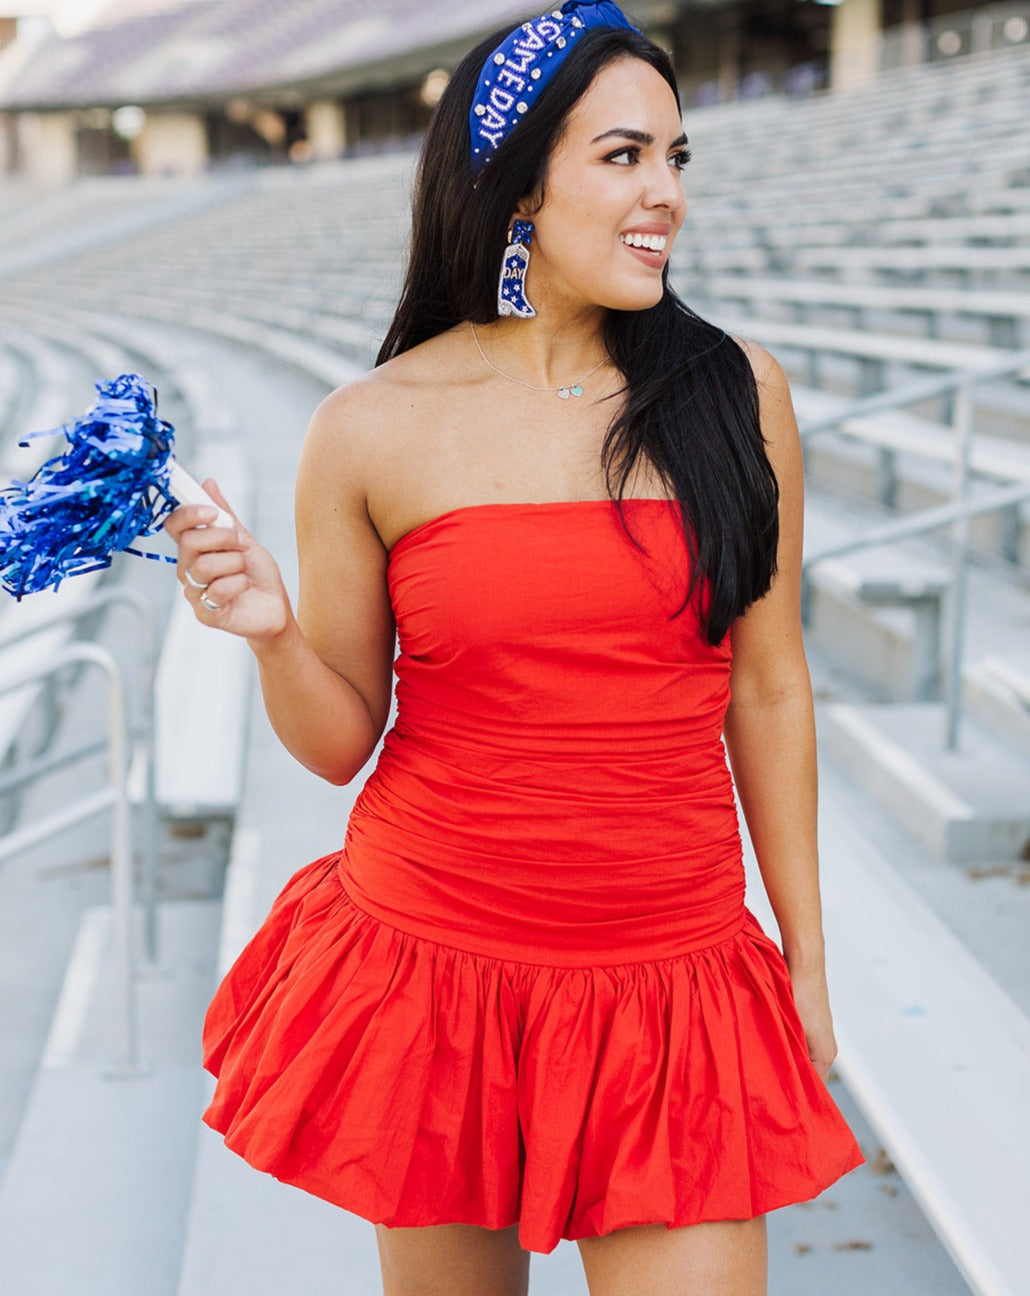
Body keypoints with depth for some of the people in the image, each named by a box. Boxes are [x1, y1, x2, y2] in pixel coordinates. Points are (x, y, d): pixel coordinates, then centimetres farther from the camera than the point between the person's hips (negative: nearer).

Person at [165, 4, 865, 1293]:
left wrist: (804, 952, 9)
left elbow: (768, 691, 5)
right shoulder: (370, 431, -5)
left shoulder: (737, 393, -1)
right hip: (429, 970, 0)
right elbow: (339, 741, 2)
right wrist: (271, 633, -18)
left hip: (670, 981, 1)